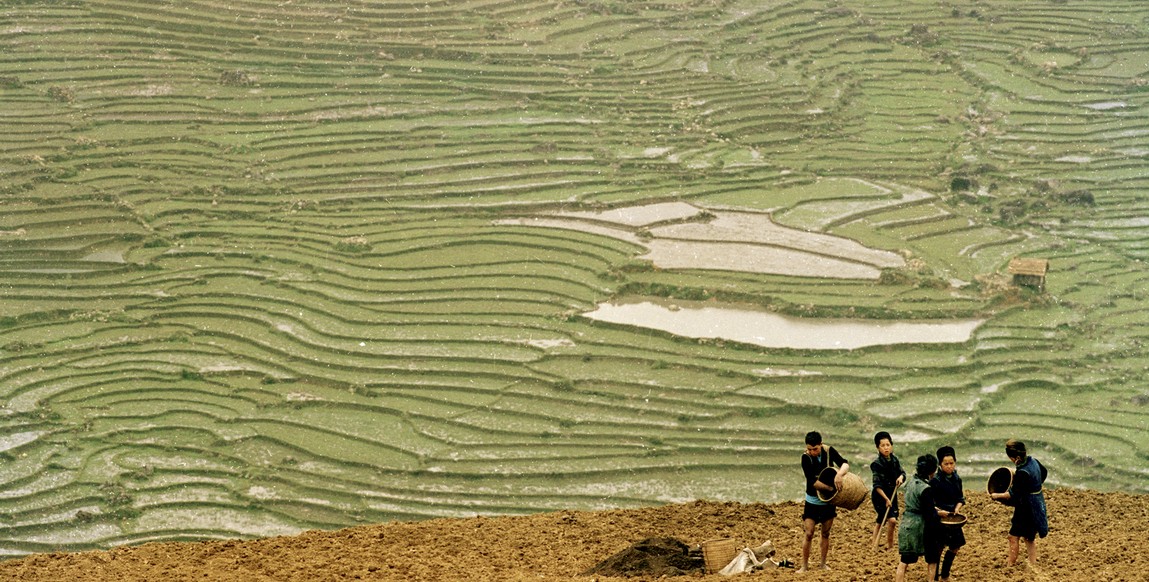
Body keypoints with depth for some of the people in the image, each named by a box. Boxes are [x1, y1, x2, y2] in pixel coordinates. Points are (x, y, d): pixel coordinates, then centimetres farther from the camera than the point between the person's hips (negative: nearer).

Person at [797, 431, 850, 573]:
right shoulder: (806, 458, -17)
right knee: (809, 534, -7)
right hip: (812, 501, -3)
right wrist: (831, 488, -27)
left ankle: (823, 563, 23)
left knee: (826, 533, 12)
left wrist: (839, 474, -39)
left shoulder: (829, 451, -10)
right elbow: (812, 481, -24)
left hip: (829, 500, 3)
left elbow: (845, 464, -17)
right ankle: (804, 565, 1)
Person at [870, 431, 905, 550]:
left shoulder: (894, 459, 2)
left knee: (880, 521, 13)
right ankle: (890, 545, -5)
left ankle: (874, 545, 23)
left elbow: (902, 472, 9)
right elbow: (877, 485, -21)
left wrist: (901, 477, -15)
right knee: (892, 519, -17)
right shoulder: (876, 464, -17)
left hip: (892, 494, 6)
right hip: (879, 496, -6)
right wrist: (886, 499, -27)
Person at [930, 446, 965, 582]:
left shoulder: (957, 479, 4)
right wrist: (938, 511, -29)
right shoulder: (935, 481, -15)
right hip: (939, 519, -7)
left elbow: (961, 498, 11)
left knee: (954, 548, 15)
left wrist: (957, 507, -9)